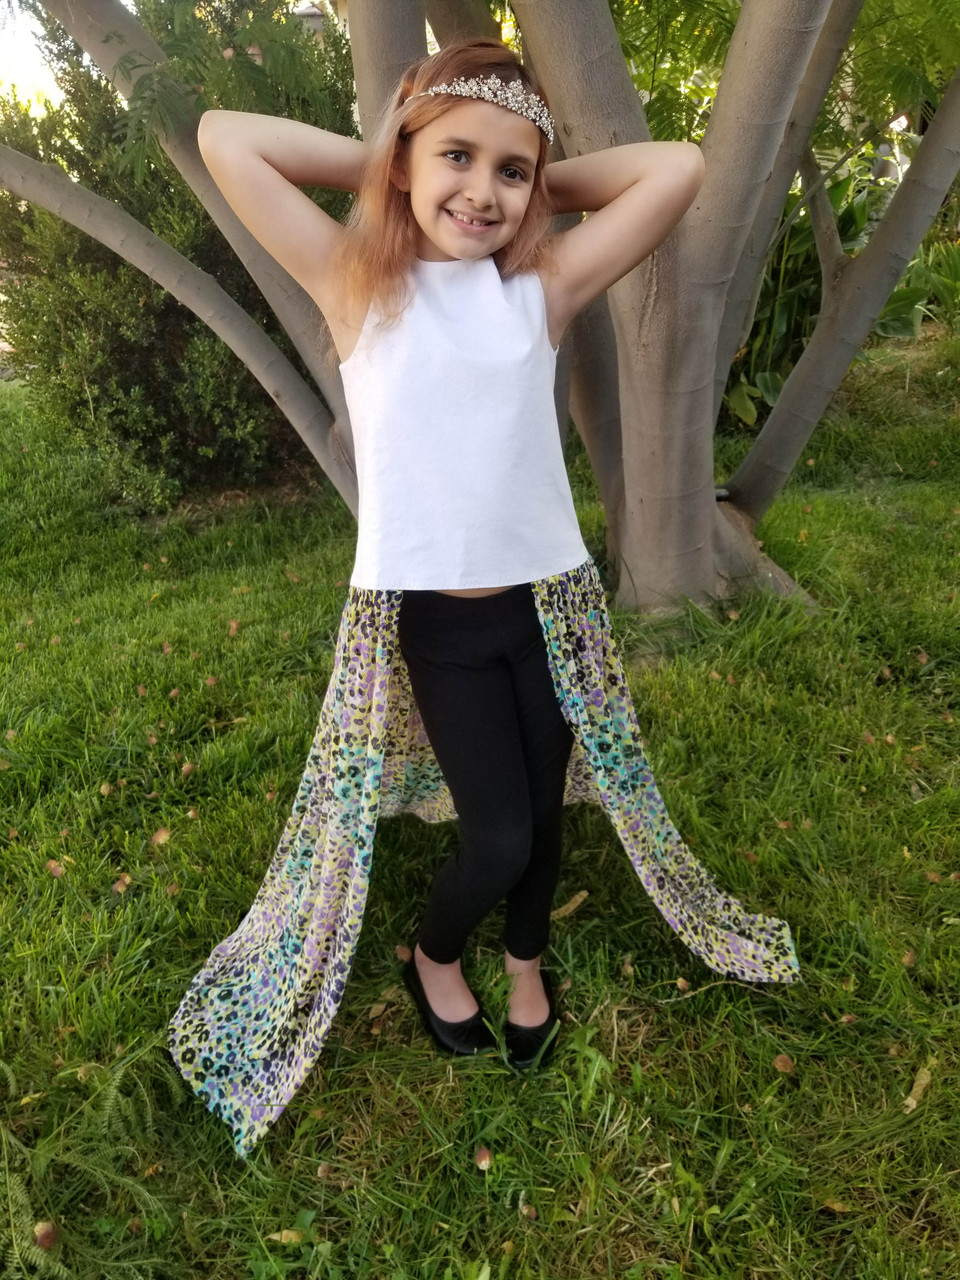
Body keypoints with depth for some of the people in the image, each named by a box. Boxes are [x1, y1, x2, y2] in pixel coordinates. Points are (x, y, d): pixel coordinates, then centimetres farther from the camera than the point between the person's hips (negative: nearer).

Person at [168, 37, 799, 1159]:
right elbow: (224, 138, -3)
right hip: (427, 617, -2)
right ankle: (433, 958, 34)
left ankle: (527, 965, 46)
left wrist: (542, 183, 6)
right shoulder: (358, 287, -1)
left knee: (542, 807, 15)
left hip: (546, 601, 3)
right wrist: (378, 159, 2)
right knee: (497, 835, -1)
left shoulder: (542, 291, 2)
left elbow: (677, 168, 0)